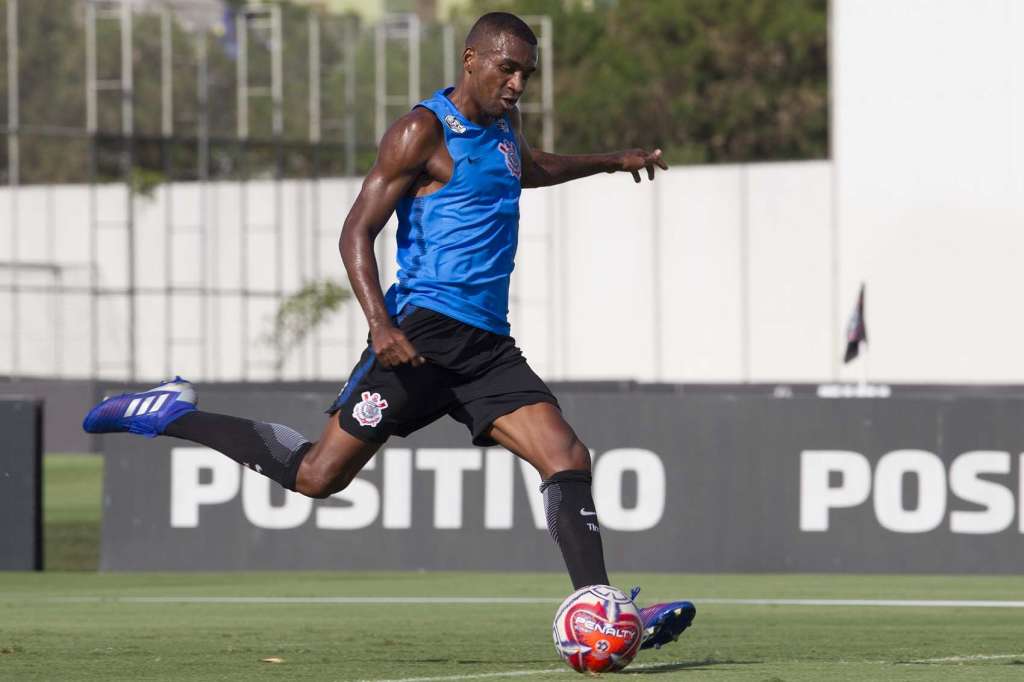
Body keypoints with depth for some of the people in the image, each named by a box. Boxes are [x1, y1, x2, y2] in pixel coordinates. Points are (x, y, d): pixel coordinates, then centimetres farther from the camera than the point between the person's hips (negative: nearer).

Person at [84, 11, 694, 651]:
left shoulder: (503, 124, 19)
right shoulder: (424, 131, -7)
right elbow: (357, 232, -12)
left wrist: (610, 161, 52)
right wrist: (380, 324, -25)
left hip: (489, 345, 7)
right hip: (426, 332, -7)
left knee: (569, 459, -10)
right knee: (319, 474, -9)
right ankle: (173, 414, 8)